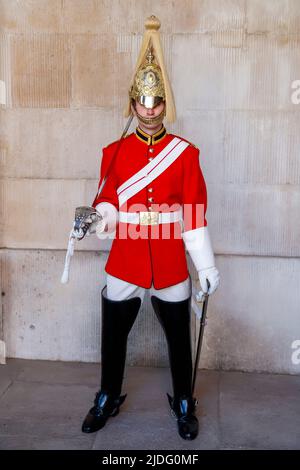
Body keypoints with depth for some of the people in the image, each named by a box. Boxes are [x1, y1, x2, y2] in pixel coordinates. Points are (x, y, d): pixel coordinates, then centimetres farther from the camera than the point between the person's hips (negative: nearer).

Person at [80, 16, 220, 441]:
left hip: (171, 266, -1)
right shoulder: (114, 151, 2)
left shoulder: (185, 153, -3)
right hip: (124, 263, 1)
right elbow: (107, 196, 8)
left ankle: (183, 403, 34)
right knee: (113, 337, 12)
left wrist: (207, 266, -4)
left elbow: (195, 213, -3)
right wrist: (103, 215, -17)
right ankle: (108, 399, 36)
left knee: (179, 338, 12)